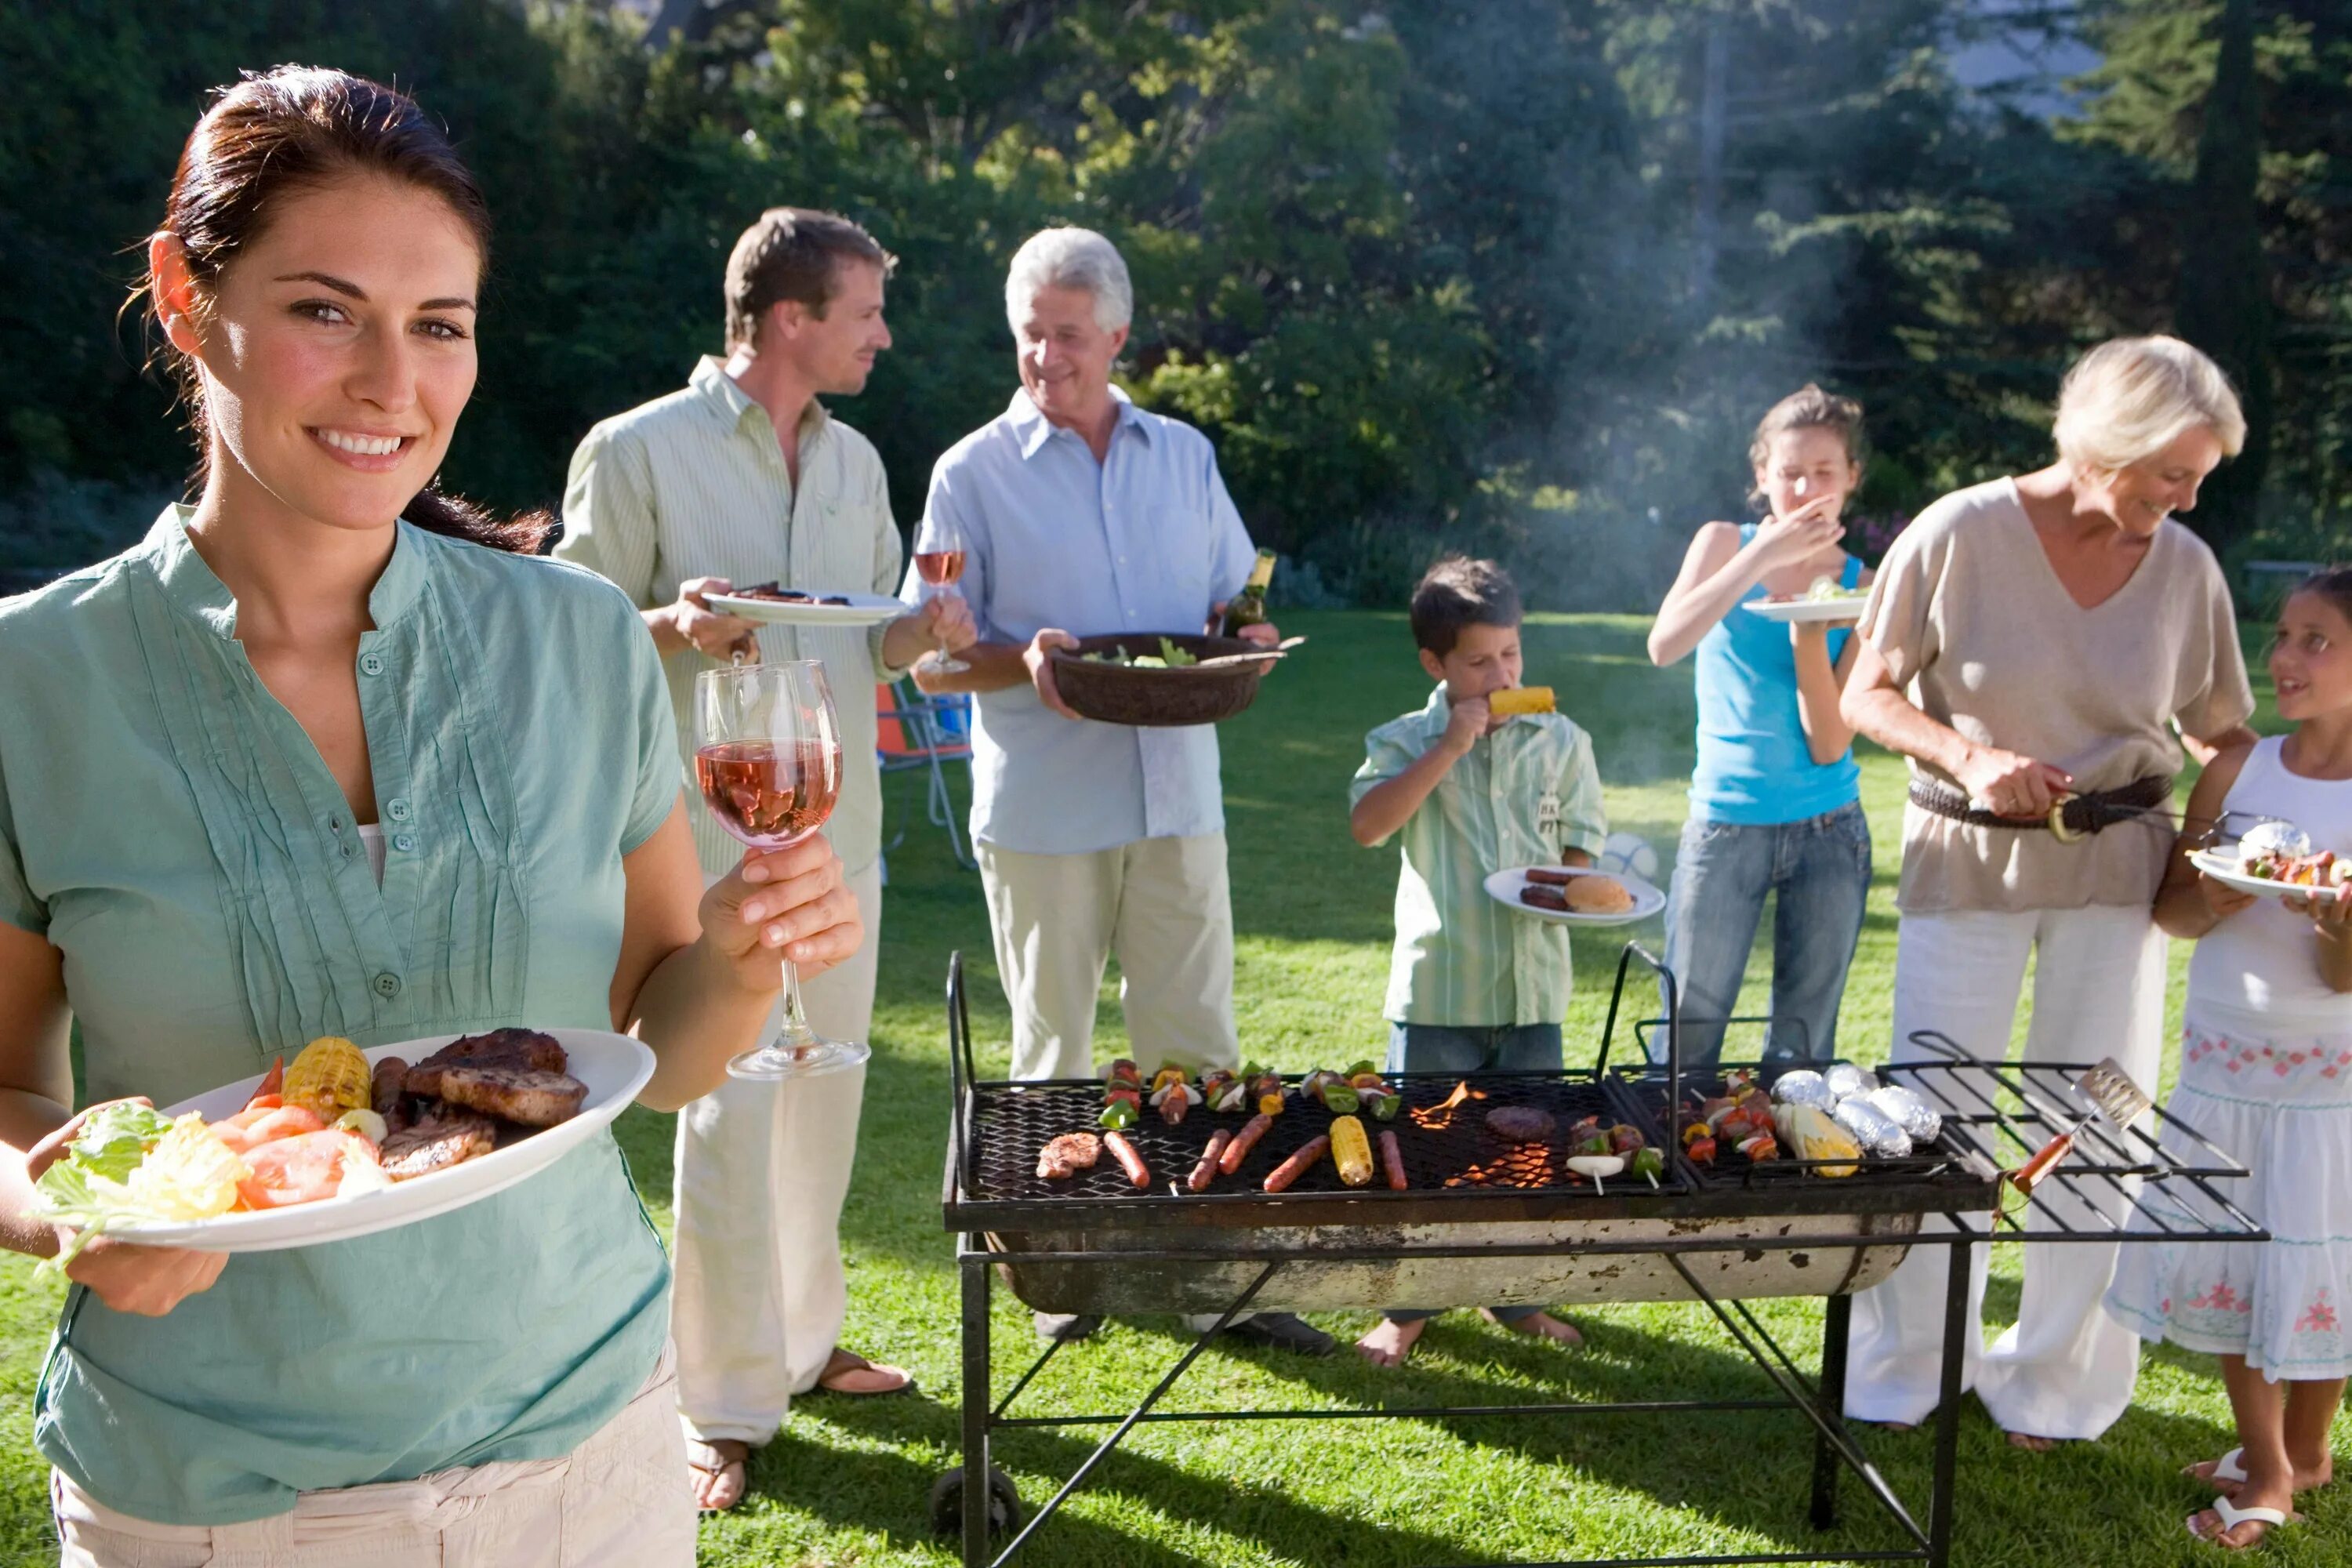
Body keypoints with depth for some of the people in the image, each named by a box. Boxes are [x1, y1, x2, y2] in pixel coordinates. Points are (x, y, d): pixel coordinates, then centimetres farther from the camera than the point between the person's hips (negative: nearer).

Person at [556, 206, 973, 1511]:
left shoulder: (856, 461, 12)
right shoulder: (636, 451, -7)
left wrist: (924, 630, -5)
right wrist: (673, 627, -24)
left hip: (841, 831, 6)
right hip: (713, 844, -6)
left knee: (824, 1104, 14)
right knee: (729, 1114, -4)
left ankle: (804, 1338, 32)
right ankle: (723, 1405, 12)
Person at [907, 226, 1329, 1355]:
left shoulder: (1185, 455, 11)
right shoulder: (974, 473, 1)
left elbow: (1236, 600, 19)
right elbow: (931, 658, 0)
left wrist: (1244, 639, -5)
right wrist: (1023, 662, -20)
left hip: (1176, 795, 3)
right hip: (1040, 807, -2)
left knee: (1195, 1045, 6)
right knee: (1053, 1049, 8)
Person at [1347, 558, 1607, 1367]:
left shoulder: (1560, 740, 5)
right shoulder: (1406, 742, -4)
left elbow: (1581, 845, 8)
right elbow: (1367, 824, -21)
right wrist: (1451, 745, -21)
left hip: (1533, 982, 3)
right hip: (1438, 984, -2)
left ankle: (1515, 1296, 32)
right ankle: (1408, 1305, 24)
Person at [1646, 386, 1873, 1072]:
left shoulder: (1860, 588, 2)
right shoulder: (1726, 544, 2)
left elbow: (1828, 745, -6)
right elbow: (1665, 645, -19)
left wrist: (1809, 628, -14)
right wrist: (1761, 557, -20)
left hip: (1828, 832, 2)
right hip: (1725, 825, -1)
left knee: (1803, 1050, 8)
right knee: (1687, 1040, -4)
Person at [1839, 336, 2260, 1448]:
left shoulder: (2185, 567, -3)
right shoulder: (1960, 534, -12)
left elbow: (2223, 736, 7)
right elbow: (1866, 696, -6)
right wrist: (1970, 757, -22)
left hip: (2117, 865, 2)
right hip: (1966, 859, -2)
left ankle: (2054, 1382, 28)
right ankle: (1902, 1372, 25)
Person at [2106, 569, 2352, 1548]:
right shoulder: (2239, 770, -1)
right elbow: (2168, 911, 3)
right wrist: (2213, 901, -18)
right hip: (2220, 1058, 3)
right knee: (2224, 1259, 9)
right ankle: (2262, 1460, 29)